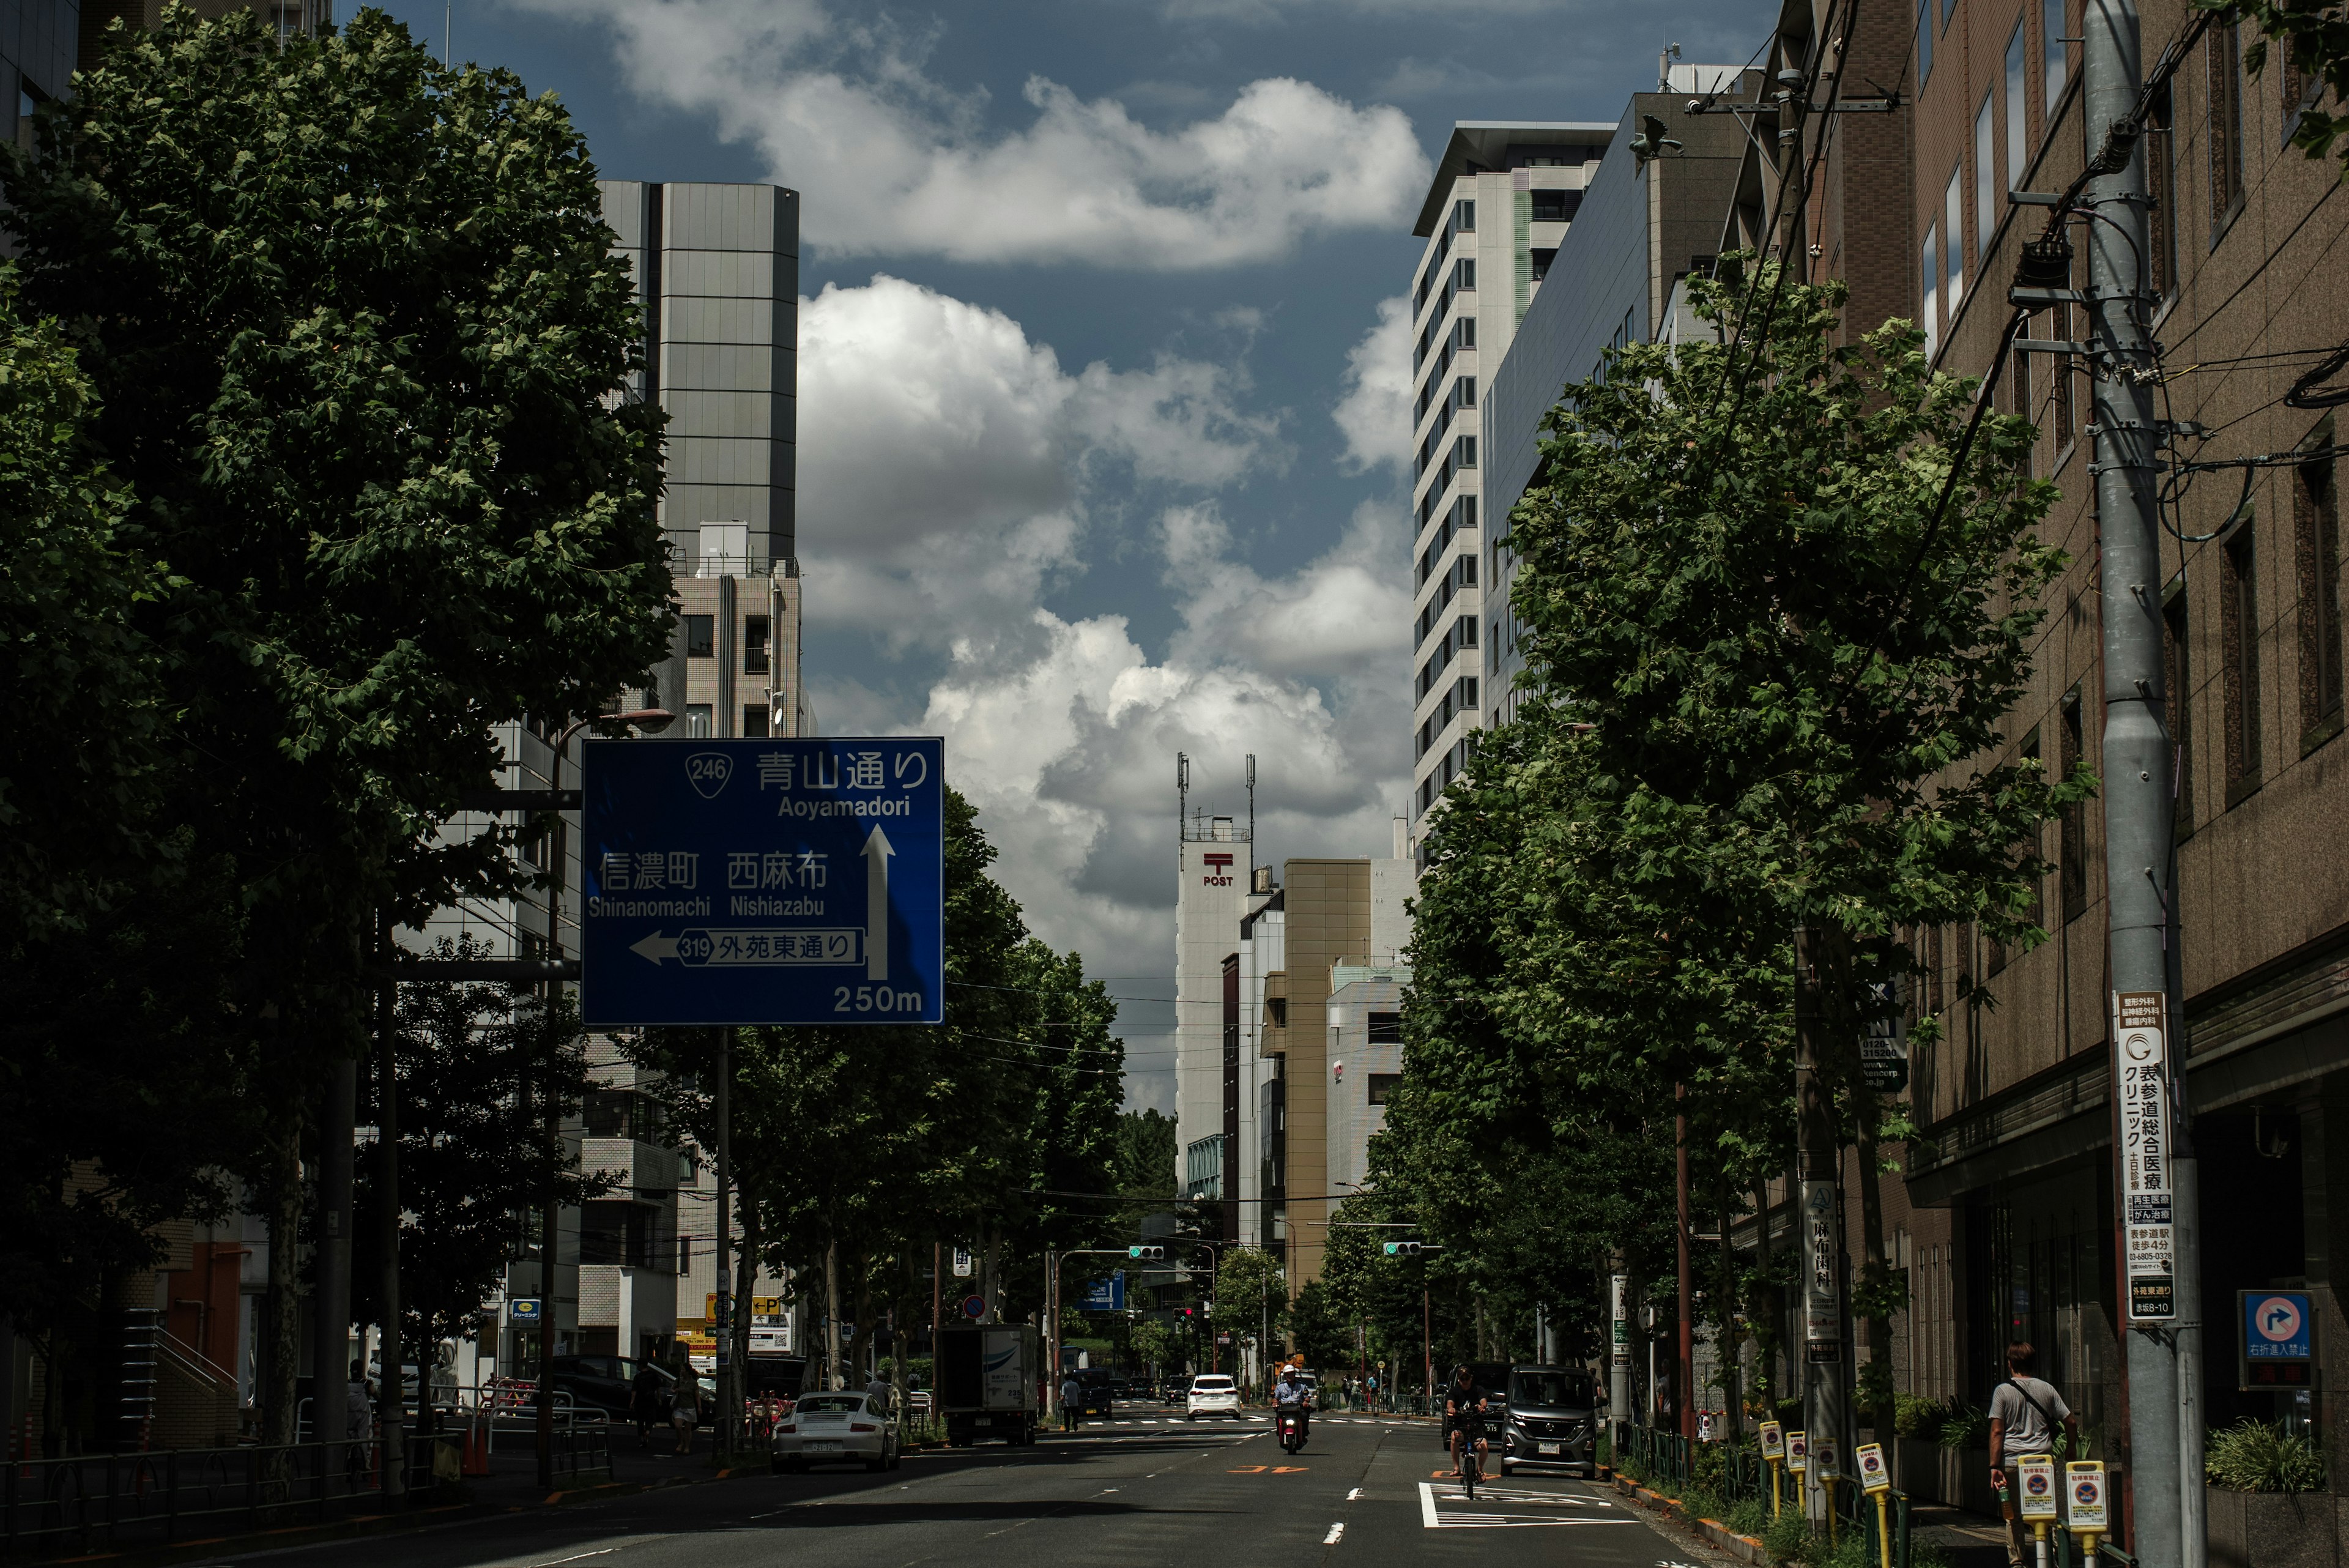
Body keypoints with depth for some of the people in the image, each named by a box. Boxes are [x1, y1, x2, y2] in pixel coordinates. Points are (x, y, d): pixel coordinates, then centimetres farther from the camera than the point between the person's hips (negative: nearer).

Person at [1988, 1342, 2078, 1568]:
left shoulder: (2003, 1391, -1)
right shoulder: (2047, 1389, 7)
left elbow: (1997, 1432, -7)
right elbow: (2071, 1422, 7)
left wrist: (1994, 1466, -8)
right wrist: (2073, 1455, 19)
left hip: (2013, 1460, -2)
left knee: (2013, 1516, 6)